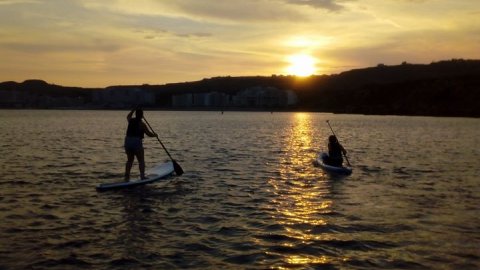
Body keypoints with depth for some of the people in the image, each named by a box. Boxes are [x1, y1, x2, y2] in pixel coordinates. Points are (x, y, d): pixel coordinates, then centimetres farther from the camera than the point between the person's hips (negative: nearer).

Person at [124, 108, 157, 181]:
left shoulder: (131, 120, 9)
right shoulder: (142, 124, -6)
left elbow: (128, 116, 36)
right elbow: (149, 134, -1)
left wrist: (133, 110, 39)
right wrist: (155, 135, 18)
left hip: (128, 141, 6)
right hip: (137, 142, -6)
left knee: (129, 160, 16)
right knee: (141, 161, 3)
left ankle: (127, 176, 14)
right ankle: (142, 176, -2)